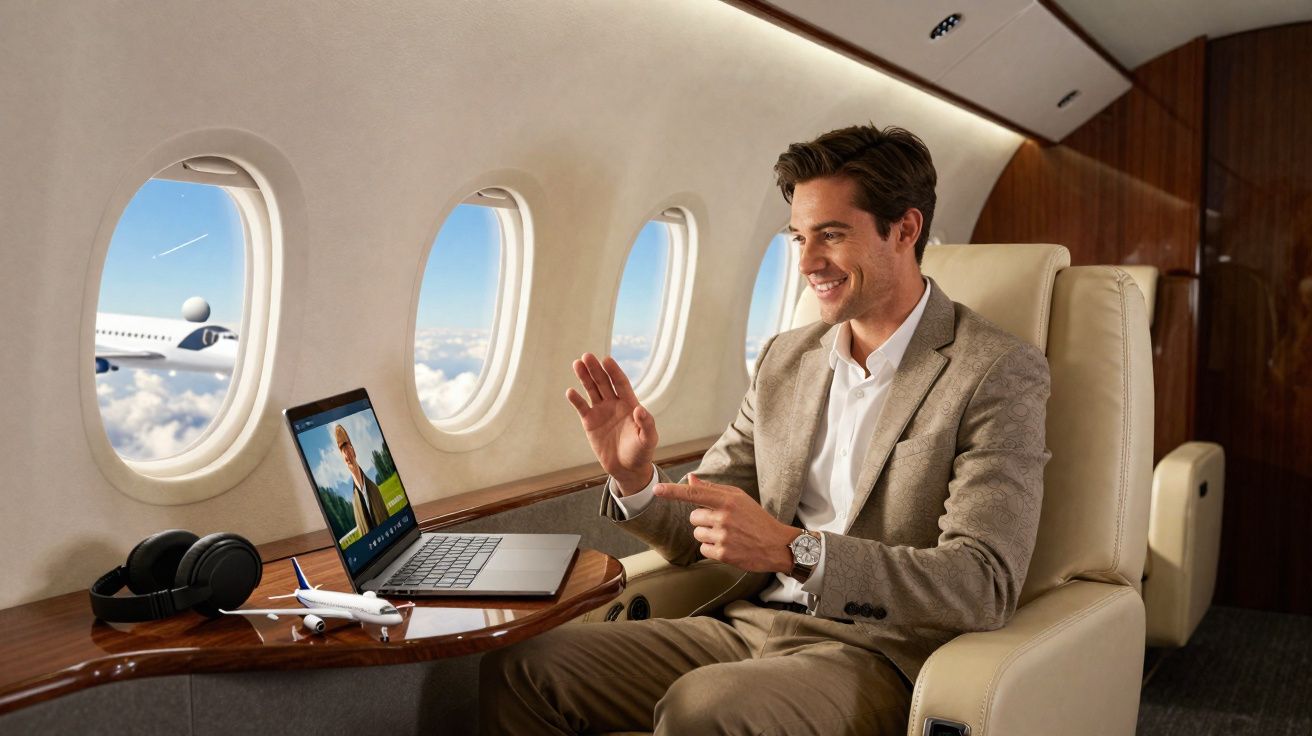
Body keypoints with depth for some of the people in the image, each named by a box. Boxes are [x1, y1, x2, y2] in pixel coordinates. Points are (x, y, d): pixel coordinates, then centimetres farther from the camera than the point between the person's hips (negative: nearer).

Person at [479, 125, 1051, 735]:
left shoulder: (1000, 373, -7)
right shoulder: (785, 359, 12)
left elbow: (985, 584, -17)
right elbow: (699, 535, 14)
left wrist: (795, 549, -27)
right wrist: (634, 479, -8)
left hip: (875, 655, -5)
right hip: (746, 627, 6)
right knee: (519, 668, -10)